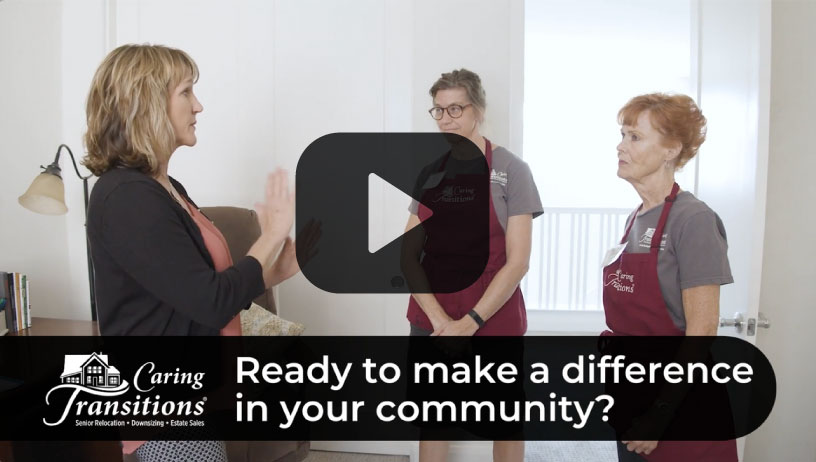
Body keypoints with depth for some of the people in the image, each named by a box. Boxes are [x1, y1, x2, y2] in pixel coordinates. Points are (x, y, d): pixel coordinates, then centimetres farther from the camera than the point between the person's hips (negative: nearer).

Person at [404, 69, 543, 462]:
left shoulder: (510, 170, -7)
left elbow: (517, 262, -11)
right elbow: (408, 257, 1)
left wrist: (471, 322, -16)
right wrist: (440, 319, -11)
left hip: (495, 320, -3)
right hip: (431, 322, 4)